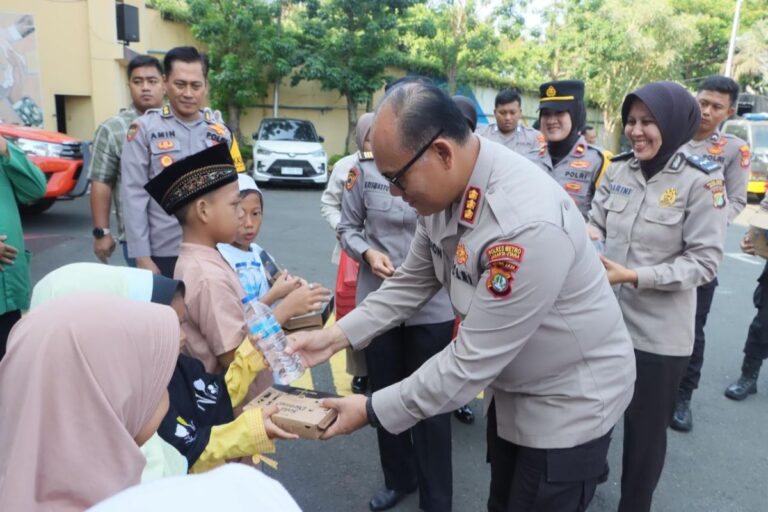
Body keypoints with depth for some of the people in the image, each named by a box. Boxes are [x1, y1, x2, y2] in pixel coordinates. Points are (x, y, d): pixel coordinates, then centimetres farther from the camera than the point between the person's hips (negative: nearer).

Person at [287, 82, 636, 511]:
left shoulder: (526, 224, -37)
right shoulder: (444, 188, -10)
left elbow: (473, 359, -31)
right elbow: (413, 282, 3)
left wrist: (372, 410, -21)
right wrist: (337, 336, -6)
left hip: (571, 398, -7)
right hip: (514, 386, 8)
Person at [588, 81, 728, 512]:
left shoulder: (701, 180, -12)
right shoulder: (618, 170, 1)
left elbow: (705, 262, -15)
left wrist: (635, 276, -23)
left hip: (658, 332, -4)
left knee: (645, 427, 14)